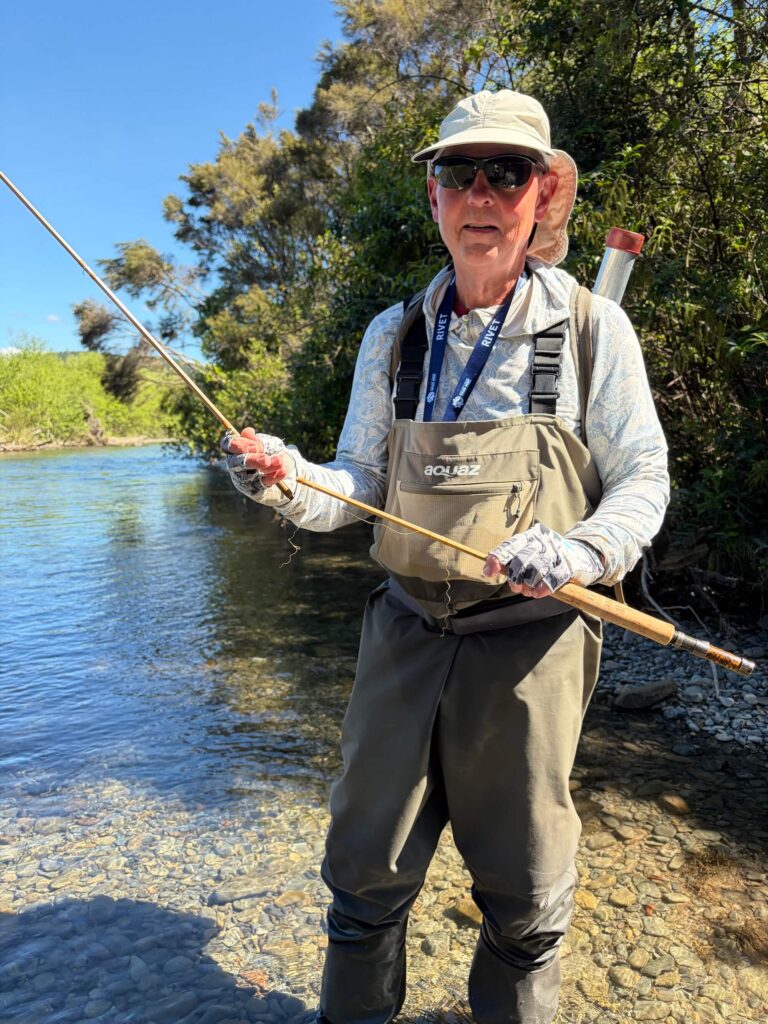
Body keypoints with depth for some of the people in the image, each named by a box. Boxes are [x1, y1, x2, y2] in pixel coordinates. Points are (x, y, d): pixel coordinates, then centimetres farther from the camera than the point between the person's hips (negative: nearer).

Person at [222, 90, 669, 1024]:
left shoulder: (591, 329, -3)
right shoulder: (393, 337, 5)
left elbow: (642, 481, 0)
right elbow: (359, 485, 6)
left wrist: (578, 550, -20)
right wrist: (289, 482, -15)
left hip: (528, 642, -2)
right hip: (405, 632, 3)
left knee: (524, 893, 15)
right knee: (367, 868, 15)